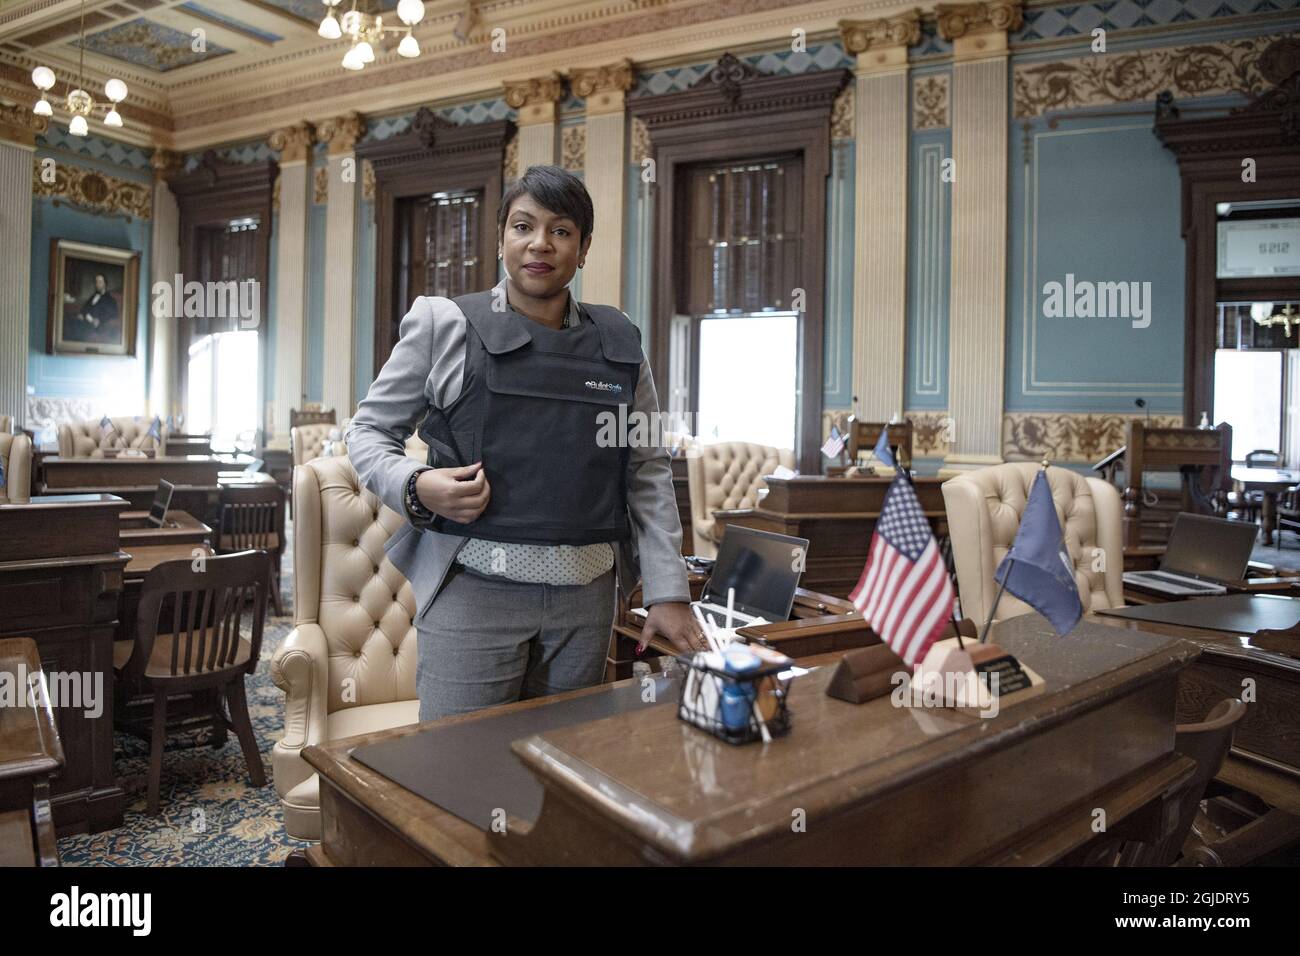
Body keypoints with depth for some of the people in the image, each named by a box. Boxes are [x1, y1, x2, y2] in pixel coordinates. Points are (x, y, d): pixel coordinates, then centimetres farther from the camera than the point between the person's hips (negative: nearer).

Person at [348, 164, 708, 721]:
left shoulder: (618, 342, 8)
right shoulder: (444, 324, 1)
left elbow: (648, 473, 9)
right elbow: (368, 430, 8)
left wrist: (667, 592, 2)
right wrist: (415, 487, -13)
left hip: (586, 594, 3)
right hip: (473, 587, -2)